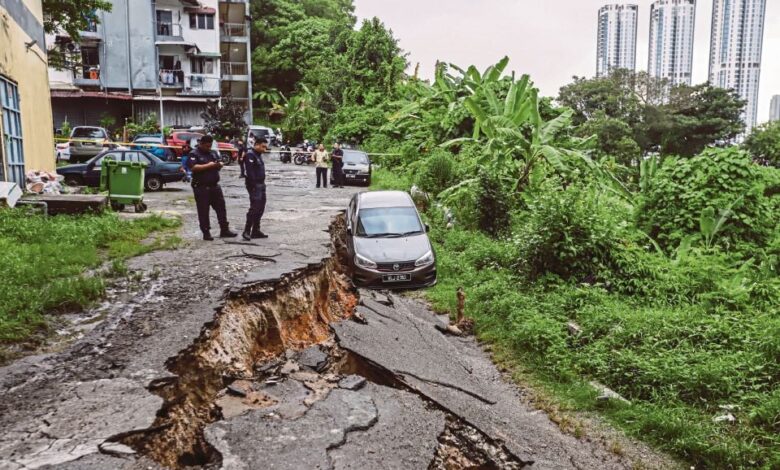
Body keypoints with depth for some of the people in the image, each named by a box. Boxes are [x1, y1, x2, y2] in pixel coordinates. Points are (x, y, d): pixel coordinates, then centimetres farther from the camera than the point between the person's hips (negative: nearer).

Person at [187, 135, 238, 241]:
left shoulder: (213, 153, 15)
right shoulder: (194, 154, -5)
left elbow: (219, 163, 24)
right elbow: (193, 167, -19)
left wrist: (220, 165, 0)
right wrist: (208, 165, -20)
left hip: (214, 185, 6)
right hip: (201, 187, -6)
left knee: (221, 207, 6)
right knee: (203, 211, 0)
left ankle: (224, 230, 13)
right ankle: (206, 233, 8)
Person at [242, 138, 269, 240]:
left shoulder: (258, 155, 17)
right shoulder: (250, 155, -13)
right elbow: (250, 172, -20)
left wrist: (262, 184, 15)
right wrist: (253, 186, -24)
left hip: (261, 185, 10)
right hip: (254, 186, -10)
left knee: (260, 209, 11)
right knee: (254, 208, -12)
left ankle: (256, 231, 18)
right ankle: (246, 232, -9)